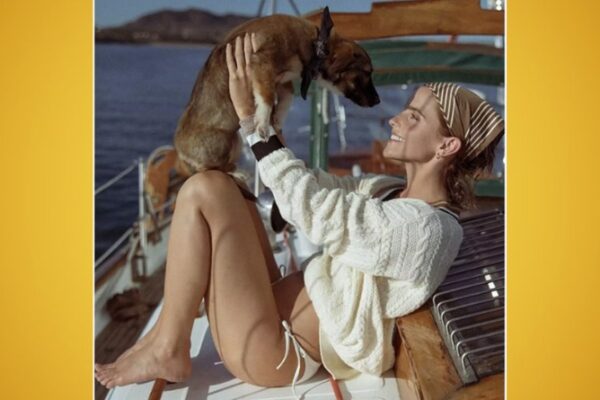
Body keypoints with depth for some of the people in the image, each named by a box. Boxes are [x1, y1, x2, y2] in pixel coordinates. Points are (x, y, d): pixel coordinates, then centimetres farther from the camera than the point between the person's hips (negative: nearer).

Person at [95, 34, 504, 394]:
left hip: (273, 353, -10)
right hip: (277, 312, 10)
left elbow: (310, 205, -24)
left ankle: (167, 352, -4)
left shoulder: (423, 228, -22)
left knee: (206, 189, -16)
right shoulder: (394, 193, 7)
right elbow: (323, 187, 13)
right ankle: (169, 330, 9)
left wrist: (250, 114, -19)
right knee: (225, 187, 11)